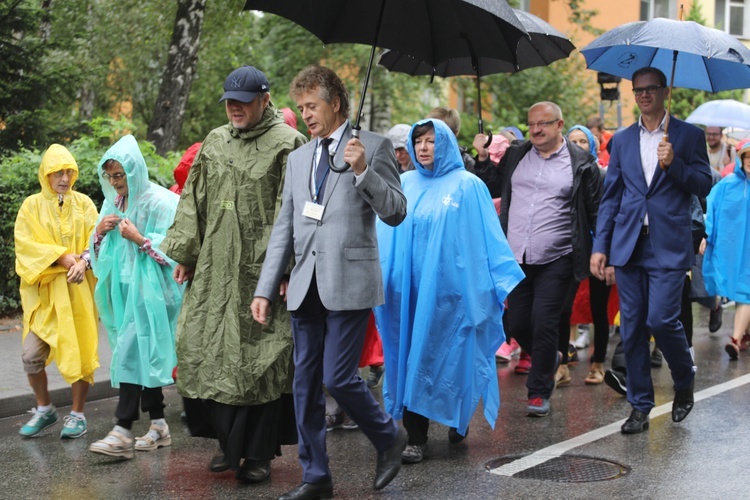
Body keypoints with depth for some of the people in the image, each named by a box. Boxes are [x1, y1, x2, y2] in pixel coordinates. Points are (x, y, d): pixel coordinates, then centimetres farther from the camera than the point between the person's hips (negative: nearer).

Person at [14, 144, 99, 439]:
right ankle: (44, 409, 16)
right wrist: (61, 256, -17)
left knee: (80, 352, 0)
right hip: (43, 292, 0)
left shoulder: (83, 203, 8)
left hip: (78, 290, 0)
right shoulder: (32, 206, 4)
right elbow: (25, 244, -5)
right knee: (31, 355, -5)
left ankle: (78, 414, 14)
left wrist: (83, 261, -20)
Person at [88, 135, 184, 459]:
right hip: (124, 288, 8)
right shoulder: (113, 203, 13)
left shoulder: (159, 202, -10)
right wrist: (99, 233, -3)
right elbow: (99, 253, 17)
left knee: (132, 352, -13)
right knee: (145, 355, 10)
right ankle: (158, 426, 17)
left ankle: (123, 432, -14)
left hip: (149, 290, -8)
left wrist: (140, 239, -20)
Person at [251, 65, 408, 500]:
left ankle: (390, 437, 17)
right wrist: (265, 289, 11)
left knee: (339, 378, -9)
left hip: (349, 284, -6)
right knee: (306, 384, 7)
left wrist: (363, 171, -20)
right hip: (306, 286, 6)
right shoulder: (299, 158, 16)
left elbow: (397, 213, -6)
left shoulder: (374, 147, 0)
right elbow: (284, 229, 16)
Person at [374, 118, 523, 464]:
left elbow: (488, 236, -2)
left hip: (450, 289, -3)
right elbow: (385, 234, 9)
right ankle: (416, 438, 3)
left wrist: (505, 279, -7)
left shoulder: (467, 186, 1)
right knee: (412, 358, 0)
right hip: (410, 289, 3)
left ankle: (459, 419, 29)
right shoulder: (404, 185, 10)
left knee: (452, 355, 5)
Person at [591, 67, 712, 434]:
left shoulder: (688, 135, 5)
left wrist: (674, 164, -17)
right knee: (632, 329, 4)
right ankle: (640, 407, 13)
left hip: (668, 245, -3)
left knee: (661, 320, -13)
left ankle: (685, 381, 16)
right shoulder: (622, 140, 13)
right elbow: (610, 196, 11)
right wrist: (600, 246, 5)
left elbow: (704, 186, 0)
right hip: (629, 246, 3)